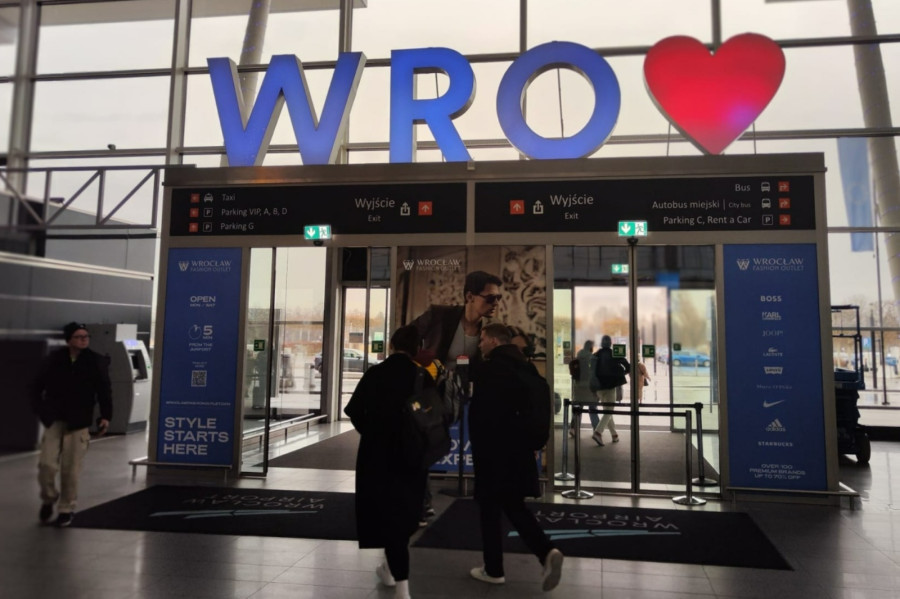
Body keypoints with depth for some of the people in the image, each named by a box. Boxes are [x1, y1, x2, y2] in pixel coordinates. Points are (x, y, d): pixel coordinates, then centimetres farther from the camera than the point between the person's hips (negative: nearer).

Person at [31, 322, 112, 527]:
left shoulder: (96, 362, -3)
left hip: (79, 422, -1)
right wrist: (41, 410, -3)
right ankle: (48, 500, 24)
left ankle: (66, 509, 21)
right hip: (54, 420, 1)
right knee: (47, 464, -4)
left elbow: (104, 391, 0)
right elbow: (37, 386, 7)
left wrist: (106, 416, -8)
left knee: (71, 470, 3)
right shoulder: (53, 360, -1)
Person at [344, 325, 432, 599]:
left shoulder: (374, 374, -6)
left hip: (377, 452, -1)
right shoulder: (423, 377, -7)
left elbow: (354, 410, -2)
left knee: (387, 512, 7)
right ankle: (392, 569, 37)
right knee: (403, 512, 19)